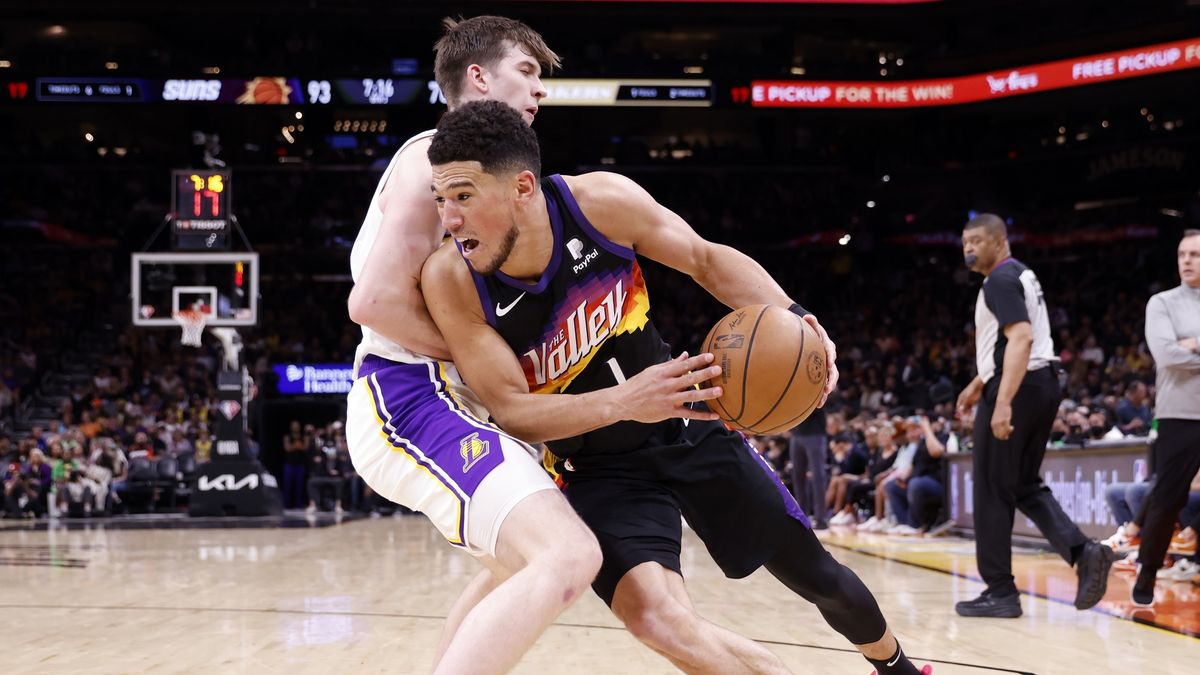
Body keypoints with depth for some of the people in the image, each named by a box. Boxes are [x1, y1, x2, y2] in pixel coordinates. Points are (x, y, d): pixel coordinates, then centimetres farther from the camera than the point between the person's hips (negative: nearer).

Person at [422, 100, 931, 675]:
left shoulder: (602, 201, -21)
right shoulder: (449, 281, -24)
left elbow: (705, 259, -4)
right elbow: (510, 411, -23)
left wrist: (788, 316, -21)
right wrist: (622, 402, -39)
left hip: (689, 426, 2)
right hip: (596, 470, -2)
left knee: (817, 577, 14)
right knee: (659, 621, -27)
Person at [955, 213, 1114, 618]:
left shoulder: (1000, 280, -12)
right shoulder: (1020, 275, 19)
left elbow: (1021, 339, -25)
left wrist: (1003, 402, -31)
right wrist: (979, 383, 34)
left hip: (1018, 389, -10)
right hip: (1043, 384, 10)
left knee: (993, 492, -1)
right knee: (1025, 487, 15)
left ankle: (1000, 593, 3)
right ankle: (1083, 552, -4)